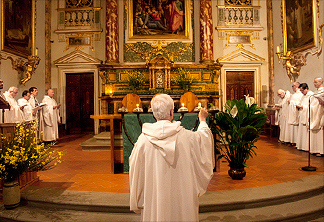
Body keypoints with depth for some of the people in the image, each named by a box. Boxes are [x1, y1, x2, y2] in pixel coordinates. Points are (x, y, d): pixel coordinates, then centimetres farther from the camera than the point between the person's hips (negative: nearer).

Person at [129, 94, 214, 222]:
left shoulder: (144, 139, -14)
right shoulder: (185, 136, -13)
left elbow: (136, 171, -4)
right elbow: (203, 138, 9)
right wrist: (202, 120, 27)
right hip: (181, 196, 0)